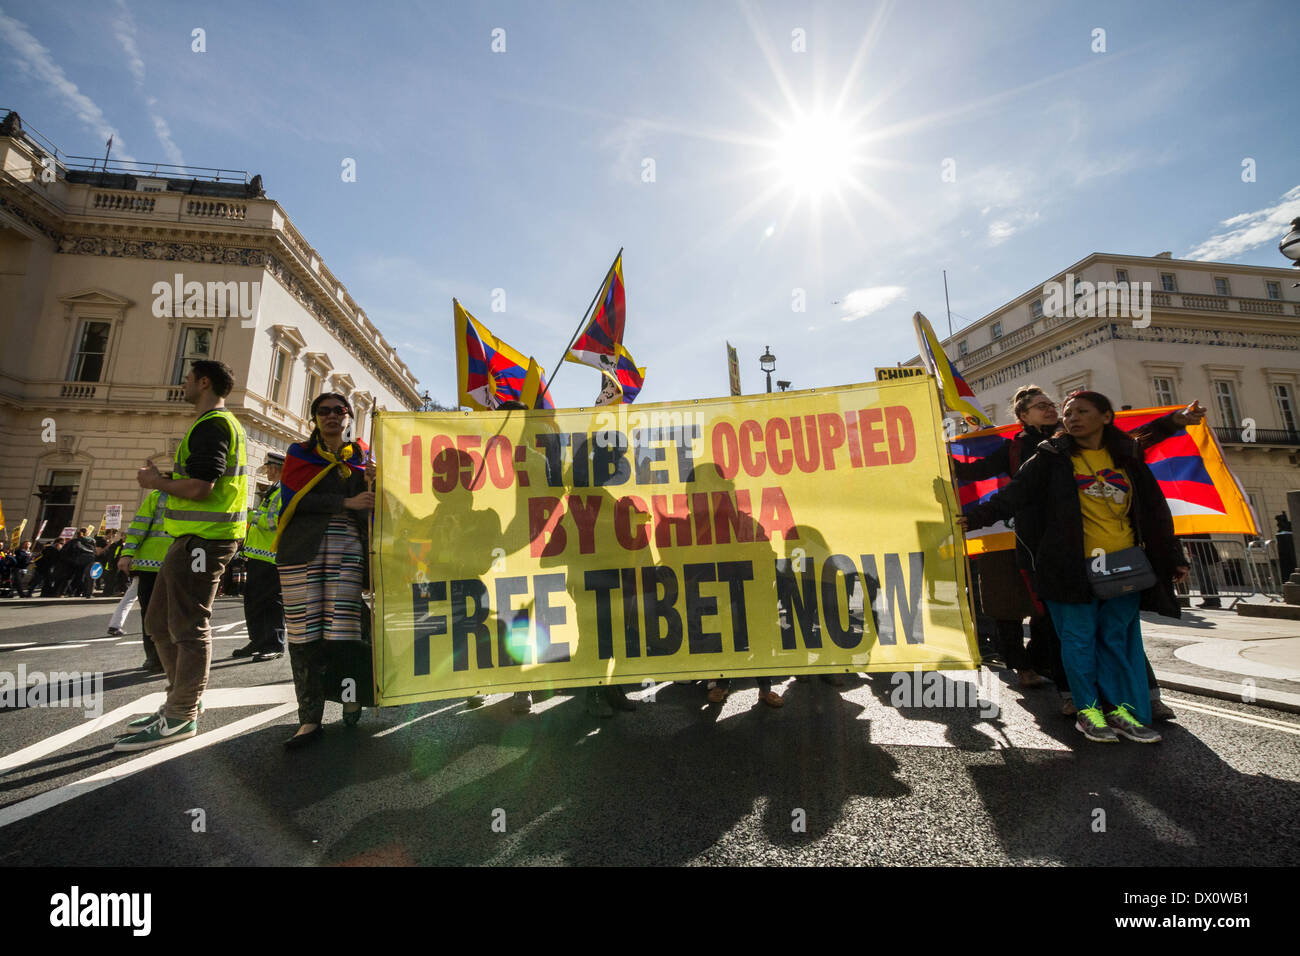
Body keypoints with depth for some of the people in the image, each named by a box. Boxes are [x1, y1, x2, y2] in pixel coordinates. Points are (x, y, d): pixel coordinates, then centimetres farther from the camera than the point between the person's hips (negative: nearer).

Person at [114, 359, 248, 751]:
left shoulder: (211, 425, -14)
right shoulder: (226, 424, 20)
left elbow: (199, 487, -23)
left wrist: (155, 480, -5)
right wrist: (166, 478, 18)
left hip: (202, 539, -11)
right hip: (194, 538, 11)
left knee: (188, 628, -4)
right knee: (160, 622, 18)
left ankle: (180, 717, 6)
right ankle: (181, 701, 27)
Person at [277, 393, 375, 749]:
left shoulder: (362, 455, 15)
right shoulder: (299, 453, 13)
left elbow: (373, 505, 13)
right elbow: (294, 499, -3)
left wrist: (373, 480, -7)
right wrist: (346, 502, -12)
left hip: (348, 546, 0)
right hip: (303, 547, 0)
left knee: (343, 628, -5)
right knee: (304, 631, -3)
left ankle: (351, 698, 13)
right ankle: (310, 719, 4)